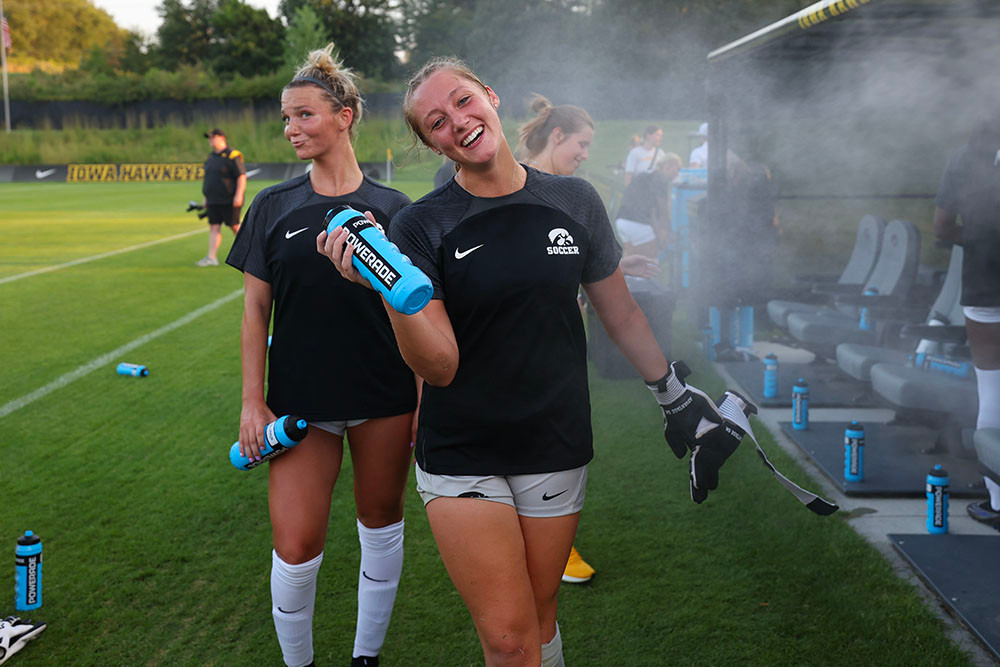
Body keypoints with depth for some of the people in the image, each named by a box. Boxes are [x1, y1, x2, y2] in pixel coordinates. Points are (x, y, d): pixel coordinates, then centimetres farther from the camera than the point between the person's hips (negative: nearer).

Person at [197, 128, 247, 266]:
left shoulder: (232, 155, -9)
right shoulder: (210, 157, 16)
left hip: (229, 201, -7)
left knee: (234, 226, -2)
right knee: (214, 227, 1)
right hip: (213, 201, 7)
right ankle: (212, 257, -2)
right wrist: (206, 198, 22)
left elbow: (242, 176, -13)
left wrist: (239, 195, -21)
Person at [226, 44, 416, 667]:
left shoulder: (392, 208, 0)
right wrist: (253, 402, -1)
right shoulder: (273, 207, 2)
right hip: (301, 399, 0)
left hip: (384, 398, 0)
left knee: (382, 526, 12)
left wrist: (424, 402, 1)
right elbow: (256, 311, 4)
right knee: (296, 550, -3)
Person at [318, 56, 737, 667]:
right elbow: (439, 366, -15)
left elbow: (621, 313, 13)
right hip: (462, 460, -2)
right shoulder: (422, 227, -8)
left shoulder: (574, 201, 0)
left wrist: (676, 394, 19)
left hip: (556, 451, 2)